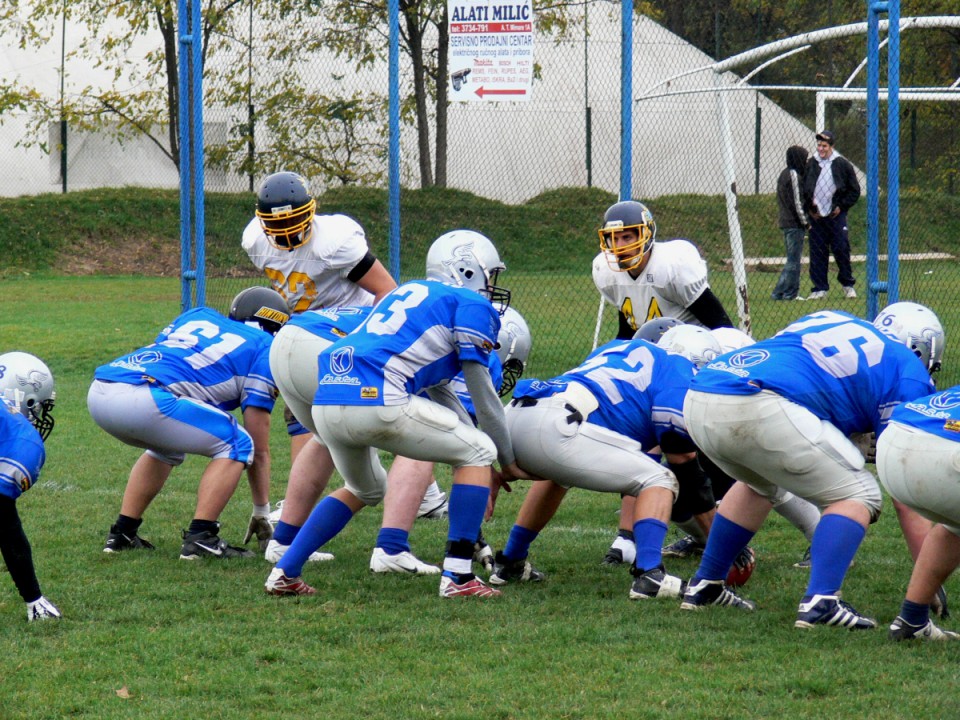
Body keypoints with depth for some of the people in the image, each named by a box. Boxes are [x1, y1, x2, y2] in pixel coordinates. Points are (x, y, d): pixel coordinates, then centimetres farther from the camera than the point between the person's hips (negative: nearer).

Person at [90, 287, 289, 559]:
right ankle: (200, 537, 0)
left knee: (167, 447, 34)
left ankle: (122, 534, 29)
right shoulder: (264, 349, 16)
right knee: (237, 445, 11)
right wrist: (262, 513, 26)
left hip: (99, 390, 7)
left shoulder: (197, 316, 32)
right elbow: (260, 449, 16)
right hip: (142, 399, -7)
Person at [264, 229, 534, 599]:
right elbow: (483, 395, 11)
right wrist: (507, 462, 24)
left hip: (325, 403, 8)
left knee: (364, 489, 34)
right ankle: (458, 577, 2)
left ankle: (285, 572, 23)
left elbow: (438, 391, 37)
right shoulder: (472, 306, 9)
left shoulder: (410, 293, 33)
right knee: (477, 452, 11)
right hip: (376, 400, -8)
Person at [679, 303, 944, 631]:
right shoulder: (908, 372, 16)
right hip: (758, 407, -7)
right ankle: (820, 601, -6)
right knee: (858, 495, 9)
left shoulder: (831, 321, 33)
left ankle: (704, 587, 38)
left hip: (696, 399, 7)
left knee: (758, 484, 35)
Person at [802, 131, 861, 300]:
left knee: (841, 250, -4)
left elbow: (854, 191, 5)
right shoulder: (810, 164, 8)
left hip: (836, 216, -3)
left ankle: (848, 285, 11)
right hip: (816, 217, 3)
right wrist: (809, 209, 4)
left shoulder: (843, 164, 1)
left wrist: (841, 207, -4)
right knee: (817, 253, 1)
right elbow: (802, 190, 16)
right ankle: (819, 288, 6)